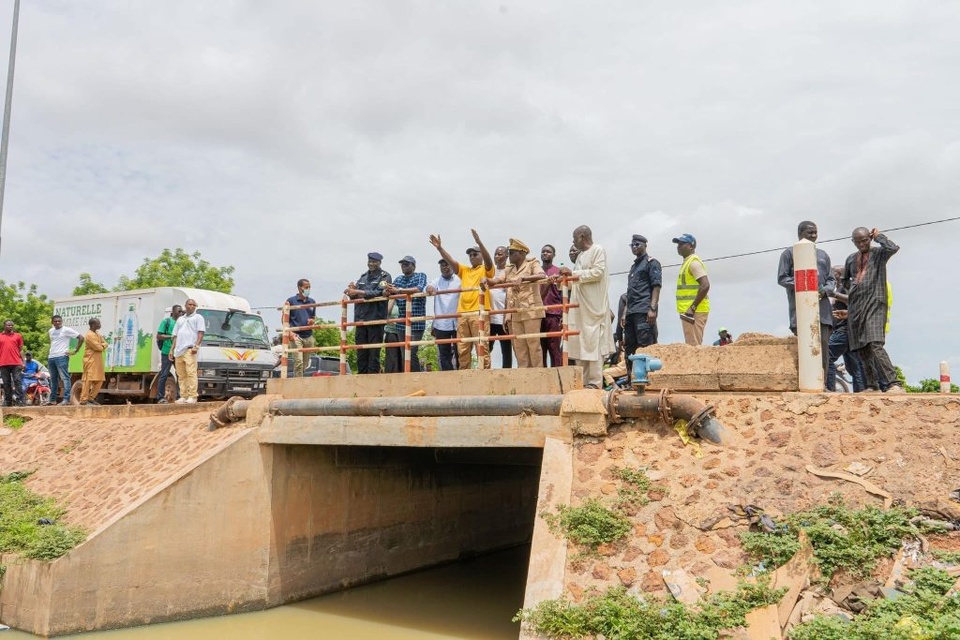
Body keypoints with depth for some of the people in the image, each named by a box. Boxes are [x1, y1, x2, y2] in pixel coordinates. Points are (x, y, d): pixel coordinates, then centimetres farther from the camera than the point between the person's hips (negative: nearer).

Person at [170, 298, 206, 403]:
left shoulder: (198, 317, 10)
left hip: (189, 350, -6)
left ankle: (192, 396, -15)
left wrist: (196, 346, -14)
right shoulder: (180, 319, 27)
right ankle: (183, 396, 8)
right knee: (181, 375, 5)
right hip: (179, 351, 6)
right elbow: (175, 336, 26)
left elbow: (201, 333, -1)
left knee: (191, 373, -14)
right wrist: (172, 349, 16)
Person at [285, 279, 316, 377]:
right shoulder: (291, 301, 0)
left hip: (309, 336, 5)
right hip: (296, 335, -5)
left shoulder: (312, 302, 14)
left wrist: (312, 321, 1)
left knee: (305, 363, 8)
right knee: (298, 362, -14)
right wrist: (290, 332, -12)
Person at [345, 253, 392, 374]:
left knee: (374, 353, -4)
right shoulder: (363, 277, 19)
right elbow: (354, 297, 18)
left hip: (376, 319, -5)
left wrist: (358, 292, -20)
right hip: (360, 319, 5)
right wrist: (352, 291, -6)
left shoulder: (385, 276, 1)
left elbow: (379, 293, -15)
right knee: (361, 353, 7)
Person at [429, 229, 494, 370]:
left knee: (482, 346, -9)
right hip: (462, 313, 6)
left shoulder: (486, 269, 8)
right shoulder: (464, 270, 23)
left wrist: (479, 242, -25)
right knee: (462, 349, 6)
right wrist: (439, 247, -1)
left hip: (479, 313, -6)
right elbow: (451, 261, 12)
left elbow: (488, 259, -12)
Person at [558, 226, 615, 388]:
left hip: (594, 307, -8)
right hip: (580, 307, 8)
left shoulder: (598, 250, -3)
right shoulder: (581, 256, 20)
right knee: (580, 342, 5)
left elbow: (598, 272, -15)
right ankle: (582, 381, 9)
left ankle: (595, 382, -6)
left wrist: (572, 273, -15)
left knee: (593, 342, -8)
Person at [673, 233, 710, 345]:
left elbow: (705, 285, -20)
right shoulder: (687, 262, 21)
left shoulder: (694, 262, -9)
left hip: (694, 311, -10)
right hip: (688, 311, 10)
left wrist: (693, 307, -22)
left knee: (693, 346, -12)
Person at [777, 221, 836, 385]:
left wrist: (825, 290, -2)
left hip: (822, 306, 4)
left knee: (823, 345, -3)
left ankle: (822, 384, -1)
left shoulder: (823, 255, 23)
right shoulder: (789, 253, 8)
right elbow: (782, 278, 2)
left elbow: (831, 279, 21)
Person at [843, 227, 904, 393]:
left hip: (874, 304, -6)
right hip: (855, 307, 6)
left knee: (875, 345, -22)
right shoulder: (851, 259, 19)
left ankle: (895, 384, -25)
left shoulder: (879, 253, 5)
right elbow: (845, 279, 35)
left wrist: (878, 236, -3)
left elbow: (893, 248, -18)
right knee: (861, 349, 5)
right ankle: (872, 386, 13)